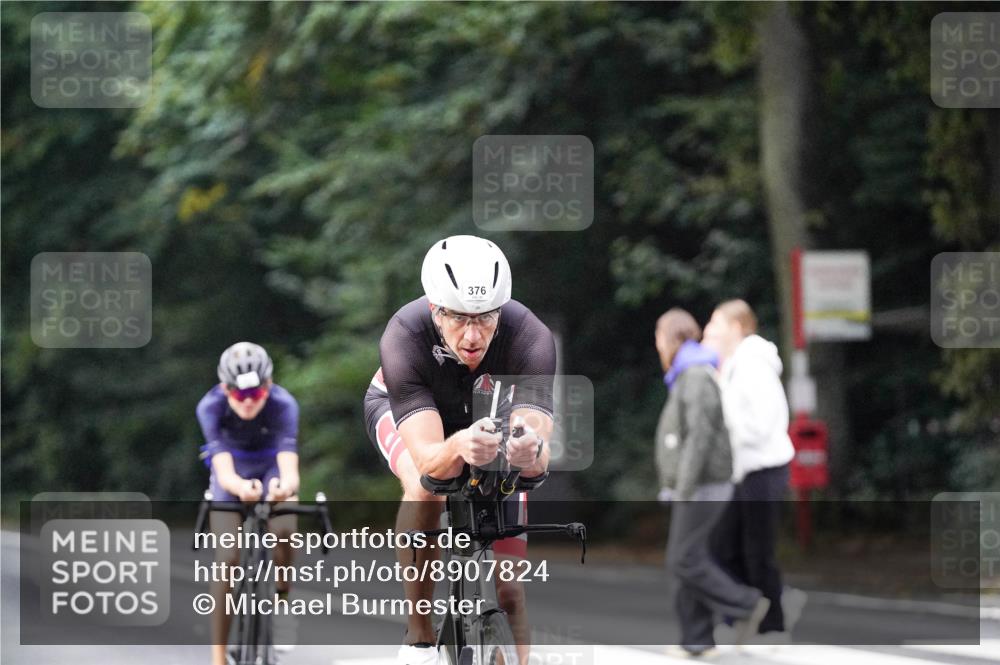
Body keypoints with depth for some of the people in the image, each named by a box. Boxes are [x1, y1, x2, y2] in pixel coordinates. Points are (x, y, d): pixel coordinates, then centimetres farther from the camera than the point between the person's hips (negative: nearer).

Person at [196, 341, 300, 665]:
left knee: (283, 532, -31)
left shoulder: (283, 404, -32)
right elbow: (224, 469, -41)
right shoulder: (211, 407, -30)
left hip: (271, 469, 0)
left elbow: (289, 465, -43)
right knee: (228, 559, -15)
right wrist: (240, 488, -64)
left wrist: (286, 486, -67)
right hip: (233, 476, 0)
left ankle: (281, 599, -3)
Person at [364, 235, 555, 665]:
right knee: (424, 489, -36)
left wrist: (531, 451, -71)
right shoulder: (403, 338, -40)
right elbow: (429, 461, -48)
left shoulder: (530, 338, -38)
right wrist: (460, 448, -71)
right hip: (405, 409, -2)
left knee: (509, 591, -6)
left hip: (491, 414, 2)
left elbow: (539, 461, -47)